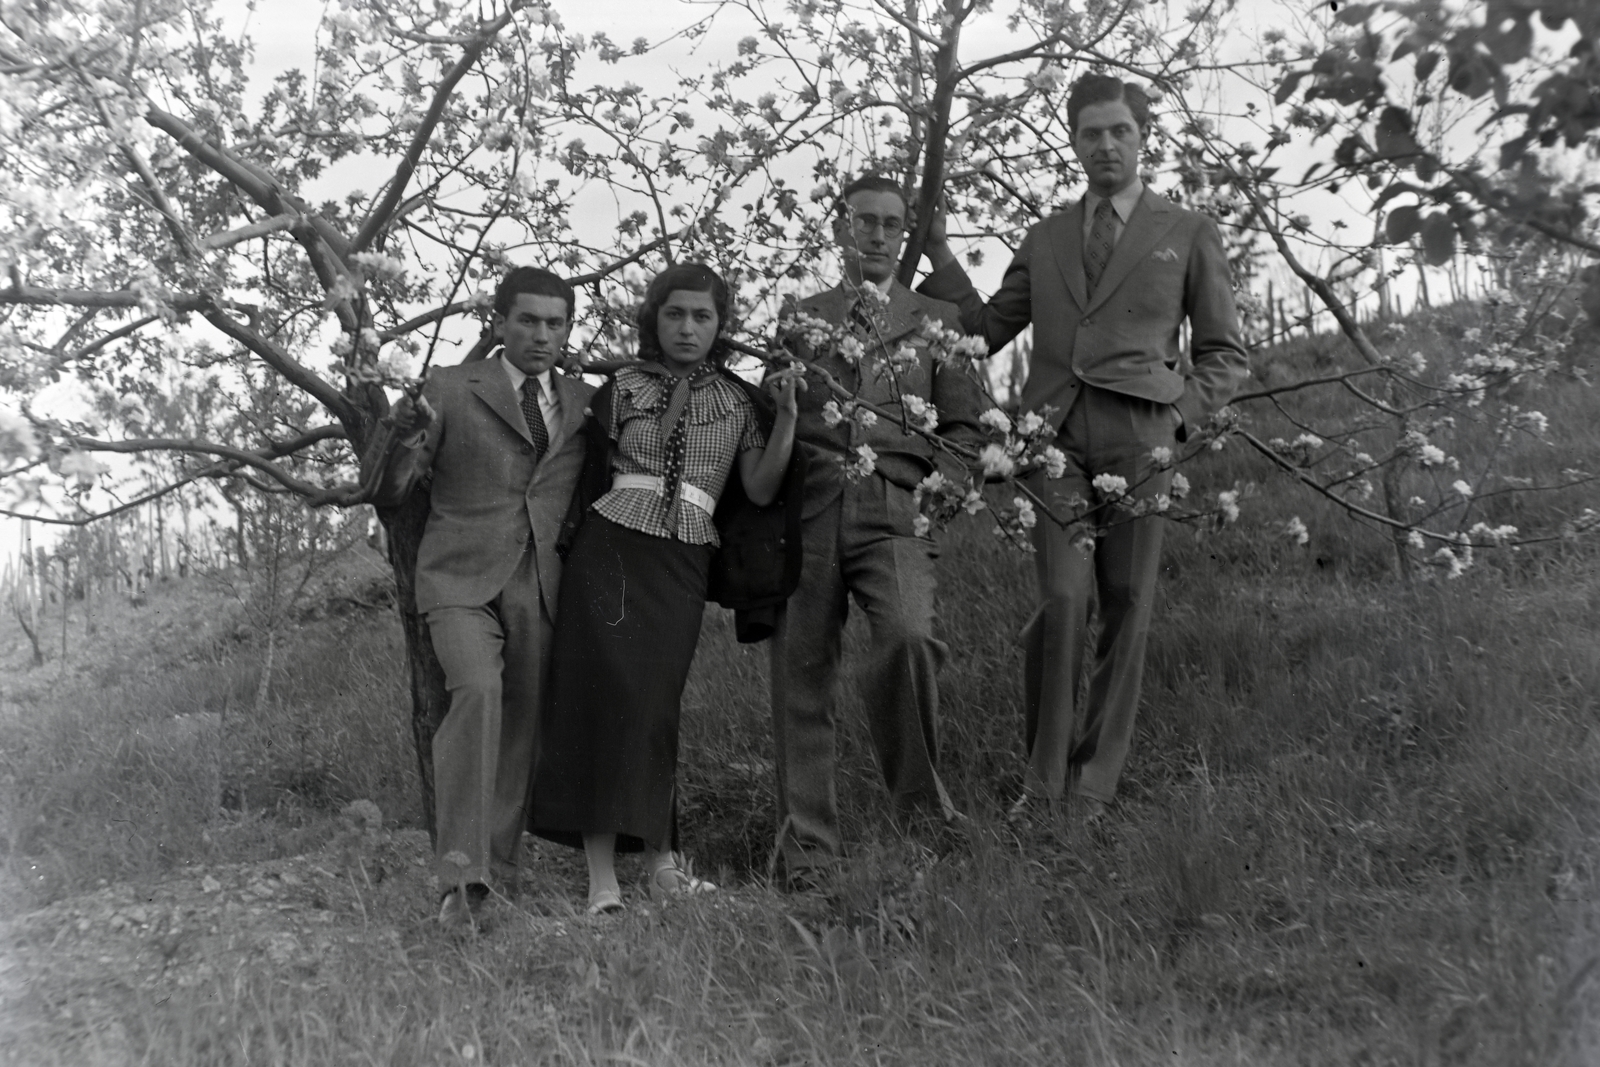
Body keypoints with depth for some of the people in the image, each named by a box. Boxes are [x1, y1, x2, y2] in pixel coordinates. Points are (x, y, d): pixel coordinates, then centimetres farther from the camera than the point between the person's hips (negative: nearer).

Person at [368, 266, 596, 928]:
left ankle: (497, 868, 15)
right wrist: (404, 439, -14)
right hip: (461, 577, -4)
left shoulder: (585, 403, 15)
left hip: (542, 586, 4)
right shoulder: (449, 389, 6)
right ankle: (460, 871, -23)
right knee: (477, 691, -25)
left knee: (521, 725, 3)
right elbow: (390, 495, 5)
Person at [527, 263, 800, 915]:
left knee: (653, 706, -4)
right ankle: (602, 876, -10)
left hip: (683, 564, 1)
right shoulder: (624, 387, 9)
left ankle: (660, 861, 4)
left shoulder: (737, 401, 13)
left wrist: (788, 415, -2)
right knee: (606, 695, -9)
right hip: (612, 548, -1)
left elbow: (760, 490, 5)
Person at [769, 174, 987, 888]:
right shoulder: (798, 318, 20)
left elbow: (964, 430, 15)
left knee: (906, 636, -27)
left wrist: (920, 468, -1)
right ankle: (808, 843, 10)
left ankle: (917, 789, -5)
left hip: (893, 512, -1)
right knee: (802, 672, -2)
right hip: (807, 510, 1)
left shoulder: (935, 321, 19)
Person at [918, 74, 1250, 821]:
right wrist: (941, 259, 10)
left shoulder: (1188, 234, 13)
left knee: (1124, 609, -2)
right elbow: (986, 332, 20)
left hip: (1139, 438, 0)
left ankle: (1092, 788, 7)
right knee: (1064, 599, -14)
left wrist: (1180, 419, -2)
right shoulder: (1045, 239, 20)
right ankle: (1043, 780, -2)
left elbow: (1224, 354, 13)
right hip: (1053, 433, 1)